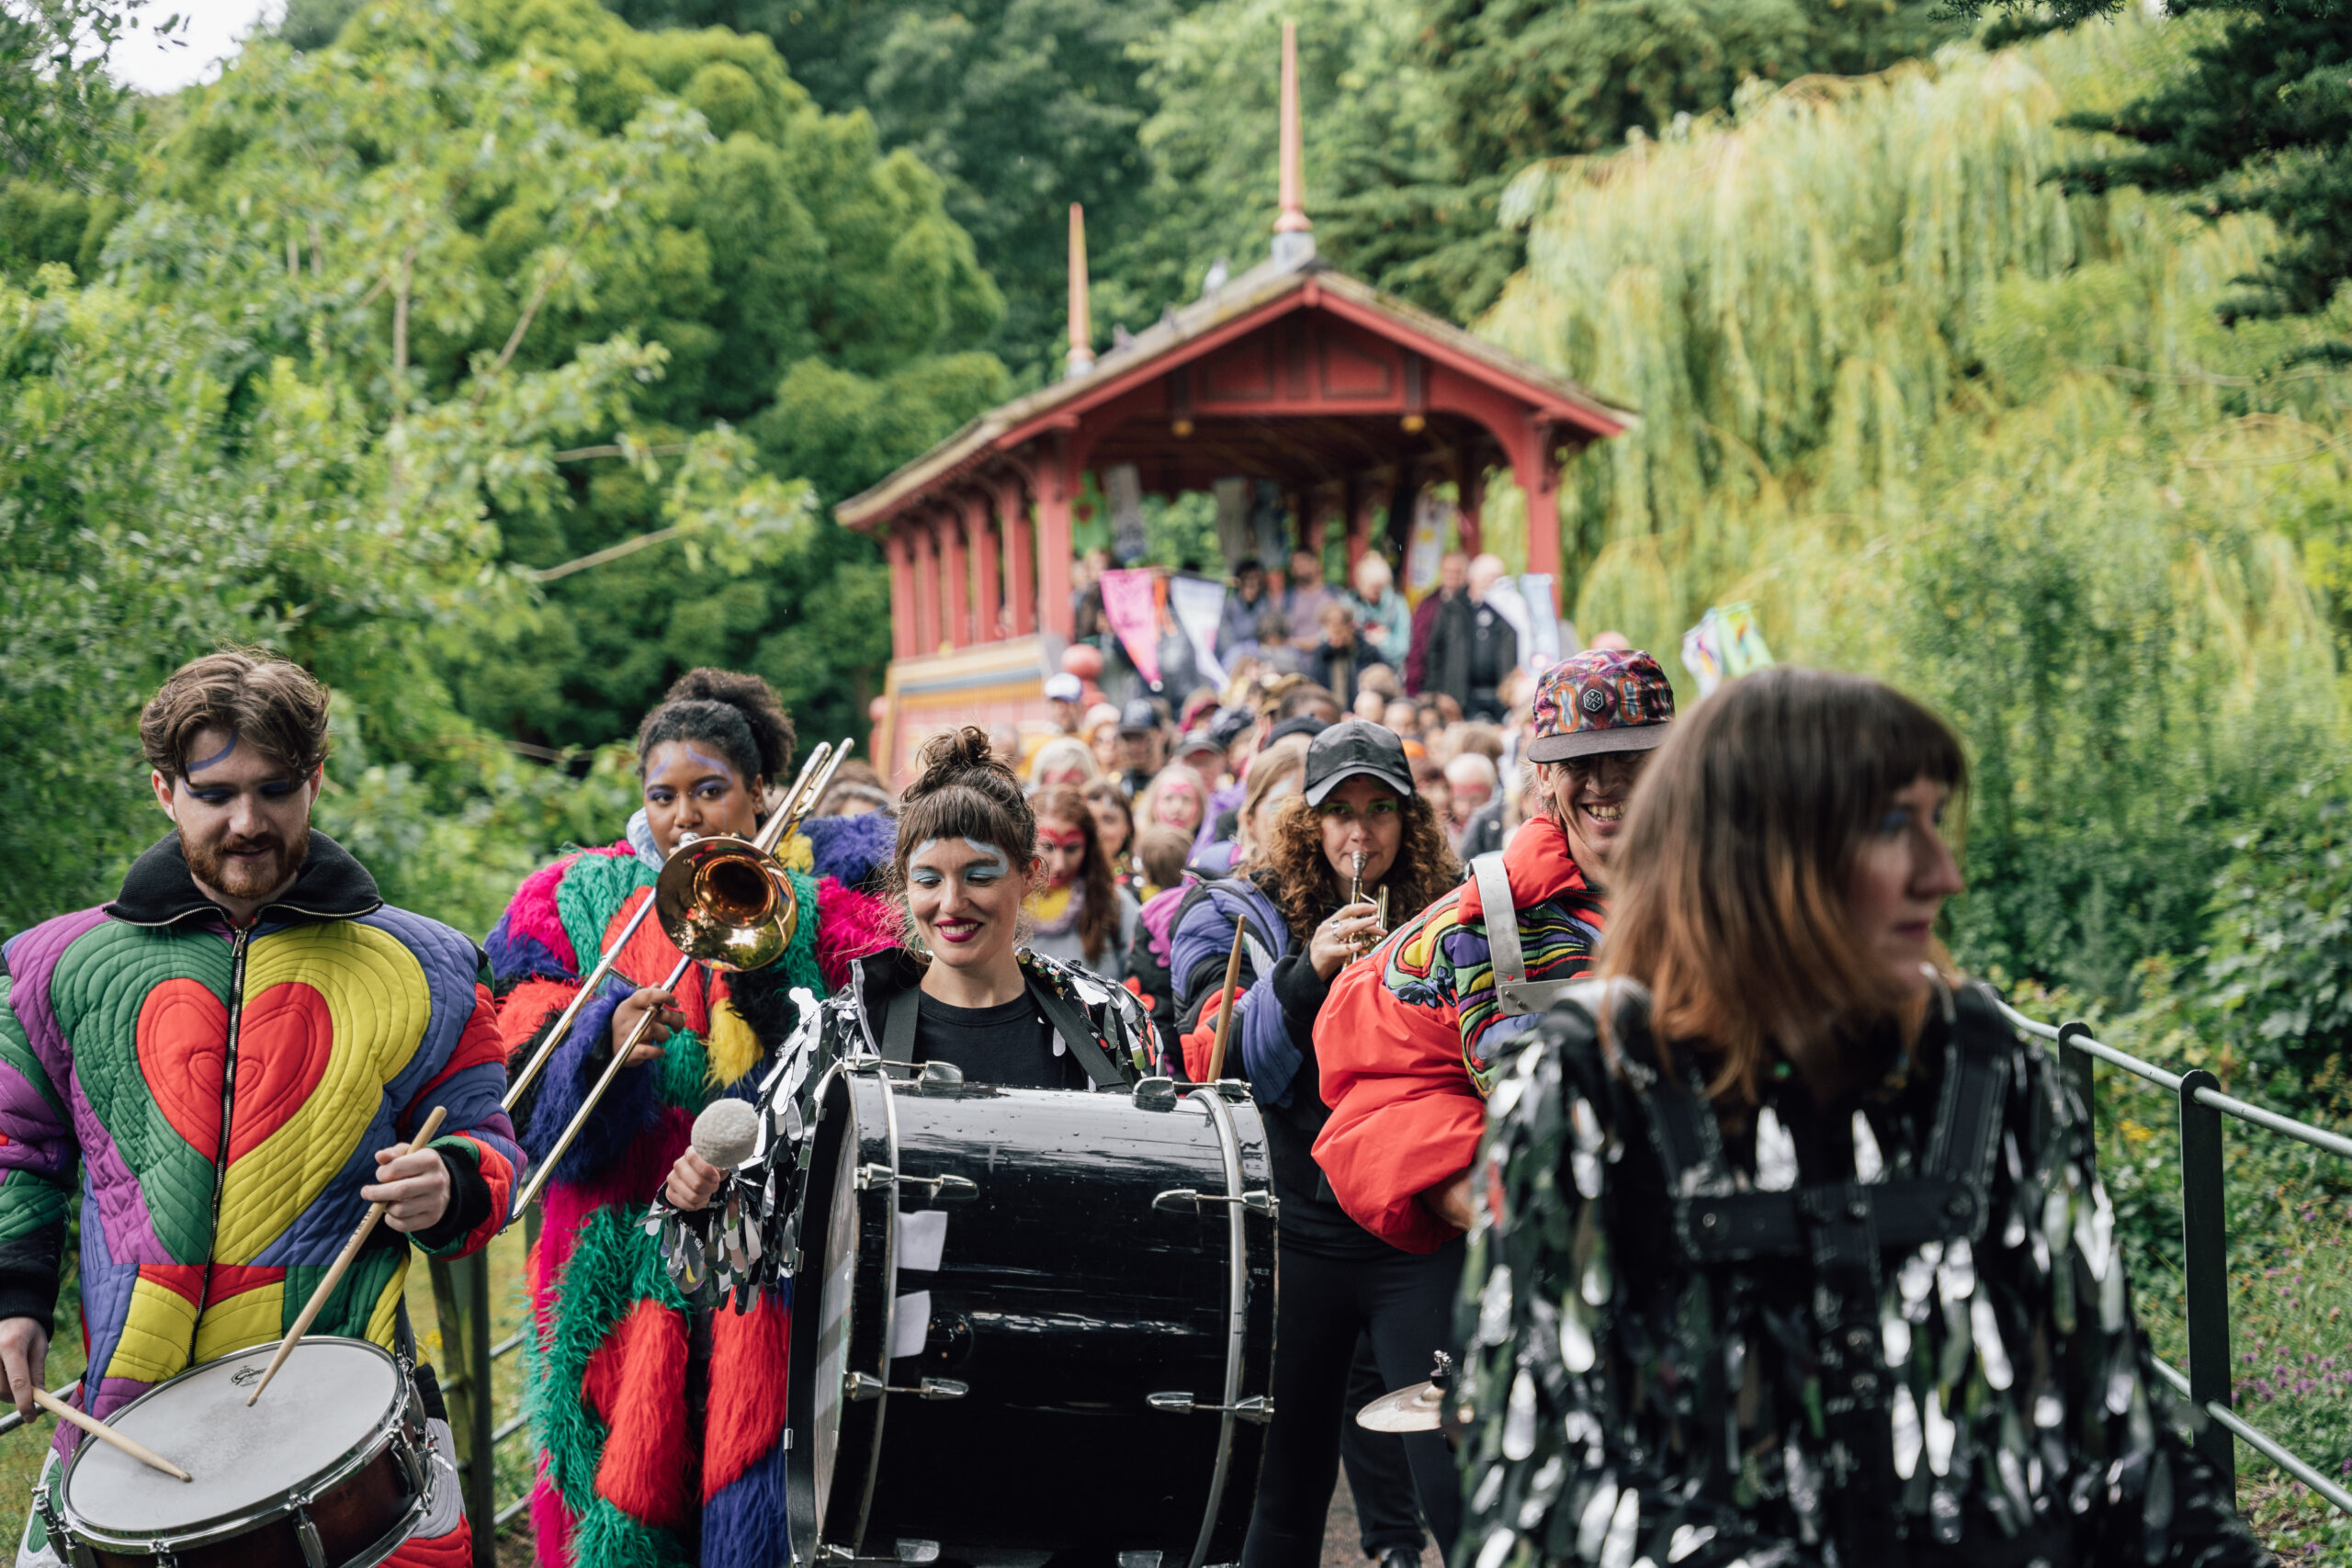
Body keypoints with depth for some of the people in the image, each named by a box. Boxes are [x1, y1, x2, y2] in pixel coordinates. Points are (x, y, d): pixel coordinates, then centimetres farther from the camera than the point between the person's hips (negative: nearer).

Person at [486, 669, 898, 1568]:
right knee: (624, 1493, 1)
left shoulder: (817, 906, 8)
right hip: (621, 1274, 2)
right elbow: (517, 1079, 2)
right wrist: (604, 1038, -16)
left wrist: (759, 968, -14)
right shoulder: (581, 900, 12)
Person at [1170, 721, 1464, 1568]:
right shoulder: (1236, 916, 5)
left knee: (1459, 1475, -8)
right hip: (1294, 1232, 0)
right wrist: (1308, 972, -18)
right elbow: (1222, 1068, -6)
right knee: (1282, 1492, 10)